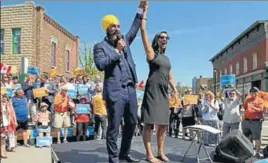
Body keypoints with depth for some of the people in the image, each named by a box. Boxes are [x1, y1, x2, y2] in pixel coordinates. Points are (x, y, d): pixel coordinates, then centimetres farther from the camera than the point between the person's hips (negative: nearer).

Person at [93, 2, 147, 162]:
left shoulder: (124, 41, 17)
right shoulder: (100, 46, 0)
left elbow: (134, 29, 27)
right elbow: (100, 64, -16)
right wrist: (117, 51, -12)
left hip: (130, 89, 7)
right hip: (115, 91, -7)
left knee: (132, 123, 14)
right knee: (114, 126, -2)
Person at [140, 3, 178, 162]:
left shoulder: (167, 58, 20)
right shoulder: (151, 53, 1)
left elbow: (170, 77, 24)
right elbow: (143, 30, -6)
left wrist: (176, 91, 15)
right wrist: (144, 10, -3)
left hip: (164, 93, 7)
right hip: (152, 91, -7)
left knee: (163, 124, 9)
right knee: (149, 124, -7)